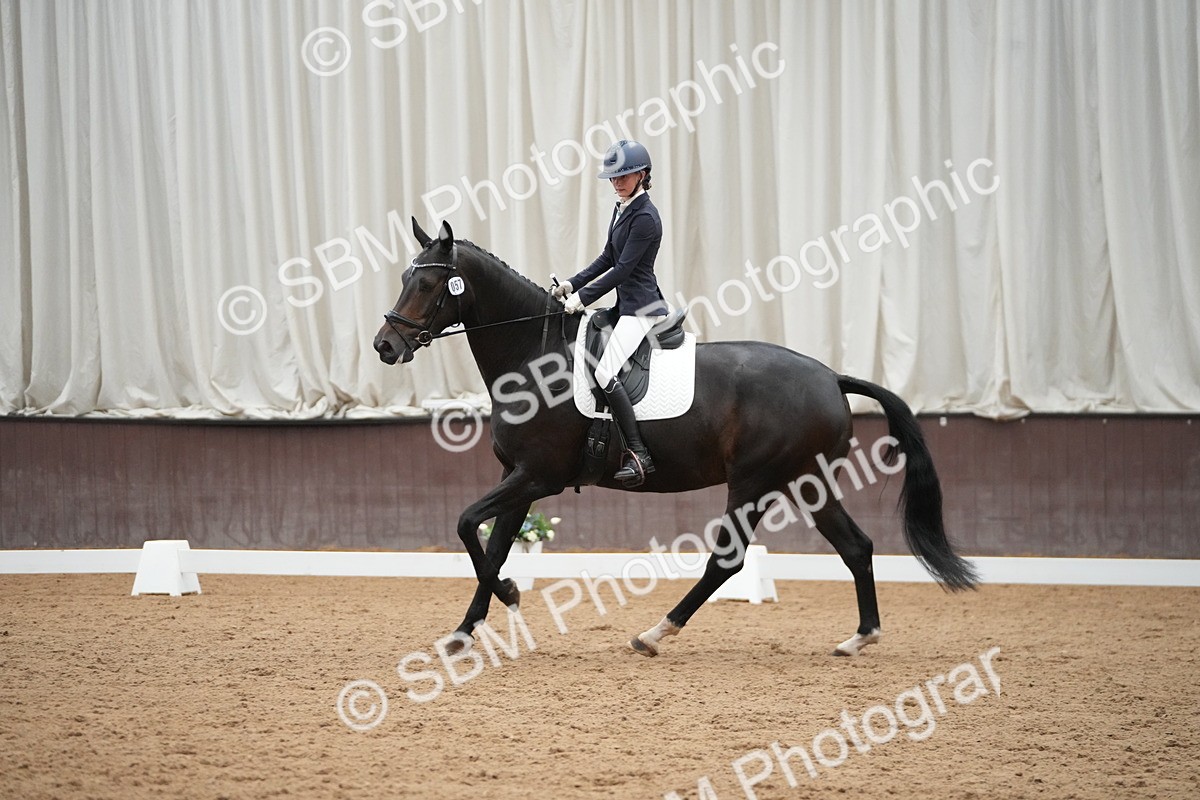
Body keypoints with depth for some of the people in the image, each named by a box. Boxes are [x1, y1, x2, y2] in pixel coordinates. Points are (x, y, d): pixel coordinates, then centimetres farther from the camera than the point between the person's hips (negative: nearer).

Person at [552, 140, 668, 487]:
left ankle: (638, 454, -23)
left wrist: (583, 297, -16)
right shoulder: (622, 209, 13)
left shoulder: (645, 217, -16)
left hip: (641, 307, -11)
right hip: (627, 304, 11)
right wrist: (573, 284, 9)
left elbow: (623, 269, -19)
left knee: (605, 373, -23)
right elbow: (608, 258, 19)